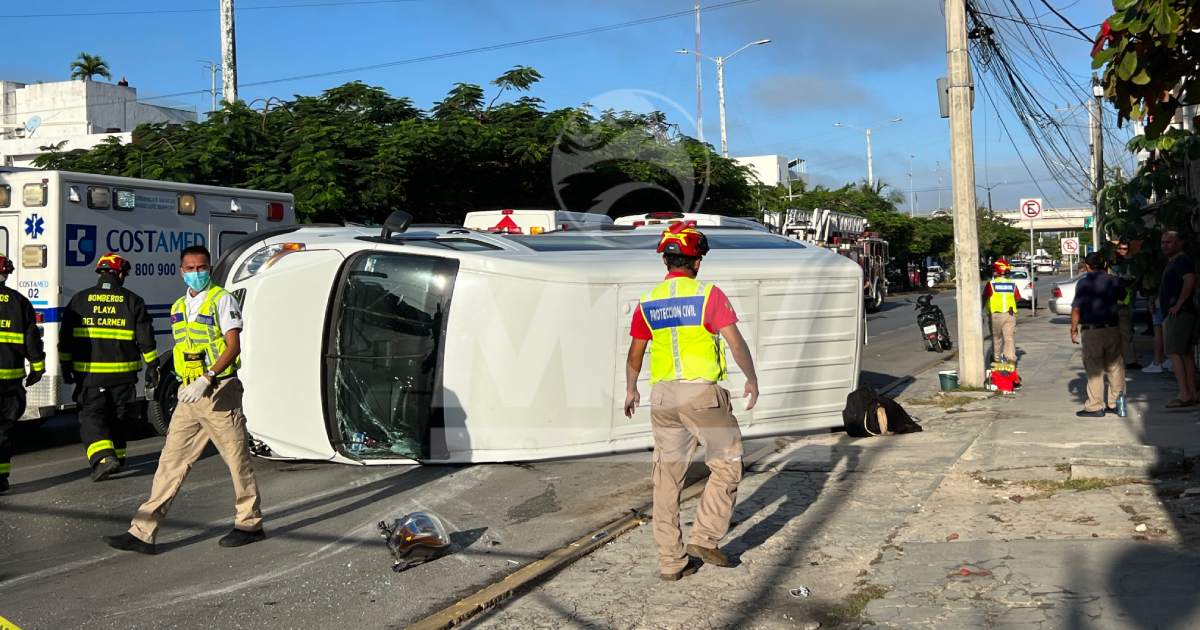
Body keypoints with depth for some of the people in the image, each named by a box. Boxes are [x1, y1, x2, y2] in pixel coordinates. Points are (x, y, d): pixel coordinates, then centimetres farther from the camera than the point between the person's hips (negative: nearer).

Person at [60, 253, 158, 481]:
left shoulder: (79, 300, 3)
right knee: (117, 416, 17)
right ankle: (117, 455, 28)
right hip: (123, 372, 1)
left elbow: (65, 336, 4)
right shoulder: (133, 301, 0)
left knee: (91, 416, 0)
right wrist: (152, 364, 6)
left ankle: (103, 457, -19)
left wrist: (66, 366, 11)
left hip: (89, 373, -1)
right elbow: (145, 336, -1)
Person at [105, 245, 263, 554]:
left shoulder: (222, 300, -5)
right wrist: (186, 384, 16)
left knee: (238, 460, 3)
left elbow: (234, 347, -14)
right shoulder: (179, 307, 16)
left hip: (219, 392, -6)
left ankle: (250, 524, 17)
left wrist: (207, 379, -24)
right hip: (189, 396, 6)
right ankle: (143, 533, 3)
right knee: (171, 461, 3)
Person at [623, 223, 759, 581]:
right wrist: (752, 379, 2)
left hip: (662, 395, 5)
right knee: (727, 464, 11)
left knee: (668, 477, 9)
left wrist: (631, 390, 30)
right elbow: (735, 342, -10)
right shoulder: (708, 295, -5)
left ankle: (671, 561, 14)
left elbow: (635, 354, 16)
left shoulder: (648, 303, 8)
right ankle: (704, 539, 5)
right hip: (701, 392, -5)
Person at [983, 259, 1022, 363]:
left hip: (996, 314, -2)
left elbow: (984, 299, -6)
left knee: (996, 338, 10)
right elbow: (1018, 298, 9)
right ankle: (1011, 358, -3)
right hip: (1010, 314, 2)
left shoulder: (991, 284, -6)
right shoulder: (1012, 284, 6)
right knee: (1010, 337, 4)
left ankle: (996, 358, 14)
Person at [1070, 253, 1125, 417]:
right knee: (1115, 366, 12)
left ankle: (1095, 407, 2)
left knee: (1094, 369, 0)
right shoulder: (1114, 281, 5)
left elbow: (1076, 309, -8)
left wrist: (1074, 330, -1)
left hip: (1092, 331, -4)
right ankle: (1115, 403, 18)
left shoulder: (1083, 283, -6)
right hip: (1113, 329, 4)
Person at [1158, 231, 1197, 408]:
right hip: (1174, 315, 11)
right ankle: (1191, 394, 11)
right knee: (1186, 353, 9)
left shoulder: (1182, 261, -11)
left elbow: (1190, 281, -27)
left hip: (1179, 314, -11)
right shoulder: (1172, 263, 21)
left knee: (1173, 352, -14)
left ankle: (1184, 395, -17)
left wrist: (1178, 304, -24)